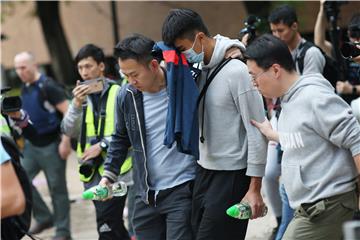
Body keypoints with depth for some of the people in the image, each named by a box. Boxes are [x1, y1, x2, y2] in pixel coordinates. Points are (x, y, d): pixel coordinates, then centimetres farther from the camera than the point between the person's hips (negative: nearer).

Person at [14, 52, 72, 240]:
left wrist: (65, 142, -20)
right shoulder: (24, 88, 7)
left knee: (57, 188, 1)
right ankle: (44, 218, 19)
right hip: (32, 145, 8)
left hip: (51, 145, -7)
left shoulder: (47, 86, -15)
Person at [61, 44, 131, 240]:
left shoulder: (117, 93, -6)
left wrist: (102, 145, -15)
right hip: (91, 171, 6)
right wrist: (77, 105, -10)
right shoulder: (82, 96, 12)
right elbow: (69, 131, 3)